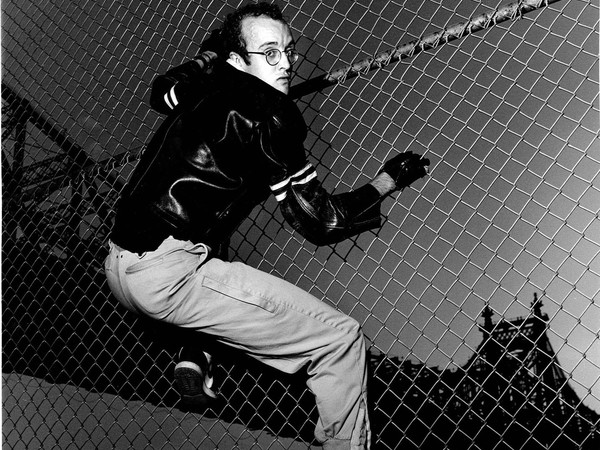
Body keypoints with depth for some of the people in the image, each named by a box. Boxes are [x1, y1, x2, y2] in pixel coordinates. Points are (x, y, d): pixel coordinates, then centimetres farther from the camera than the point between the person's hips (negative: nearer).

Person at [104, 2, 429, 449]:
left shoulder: (205, 87, 11)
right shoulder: (269, 114, -9)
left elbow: (161, 90, 38)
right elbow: (322, 222, -5)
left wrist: (211, 54, 38)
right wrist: (389, 179, 8)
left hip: (120, 265, 9)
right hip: (169, 274, -9)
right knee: (341, 337, -6)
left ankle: (194, 353, 32)